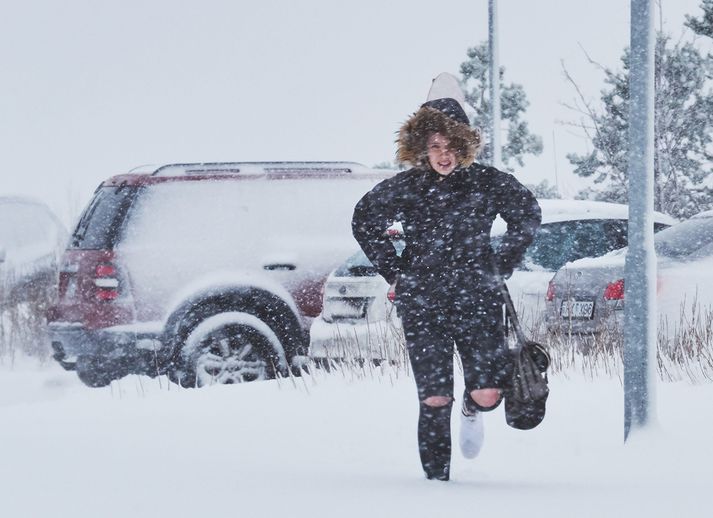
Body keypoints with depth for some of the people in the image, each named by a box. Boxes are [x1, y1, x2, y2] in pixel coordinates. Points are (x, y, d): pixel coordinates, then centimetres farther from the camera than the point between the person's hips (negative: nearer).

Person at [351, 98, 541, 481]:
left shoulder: (487, 183, 0)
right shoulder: (404, 188, 2)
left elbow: (527, 215, 16)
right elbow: (364, 222, 18)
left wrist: (502, 266, 12)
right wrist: (394, 271, 11)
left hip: (477, 301, 0)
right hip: (421, 304, 0)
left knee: (489, 392, -12)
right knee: (434, 398, -6)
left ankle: (472, 410, 26)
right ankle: (437, 478, 8)